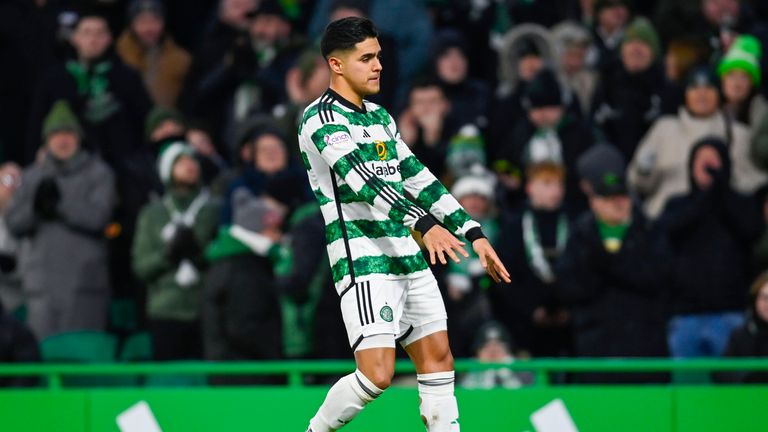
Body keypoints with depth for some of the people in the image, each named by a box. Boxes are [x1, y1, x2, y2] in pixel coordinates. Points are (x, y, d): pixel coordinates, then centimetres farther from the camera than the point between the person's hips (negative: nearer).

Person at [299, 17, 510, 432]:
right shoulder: (321, 119, -11)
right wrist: (423, 224, -36)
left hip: (409, 257, 9)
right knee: (377, 374, -15)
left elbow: (417, 178, 20)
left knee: (438, 359, 5)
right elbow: (362, 180, -24)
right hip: (363, 261, -9)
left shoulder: (380, 117, 17)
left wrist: (473, 233, 13)